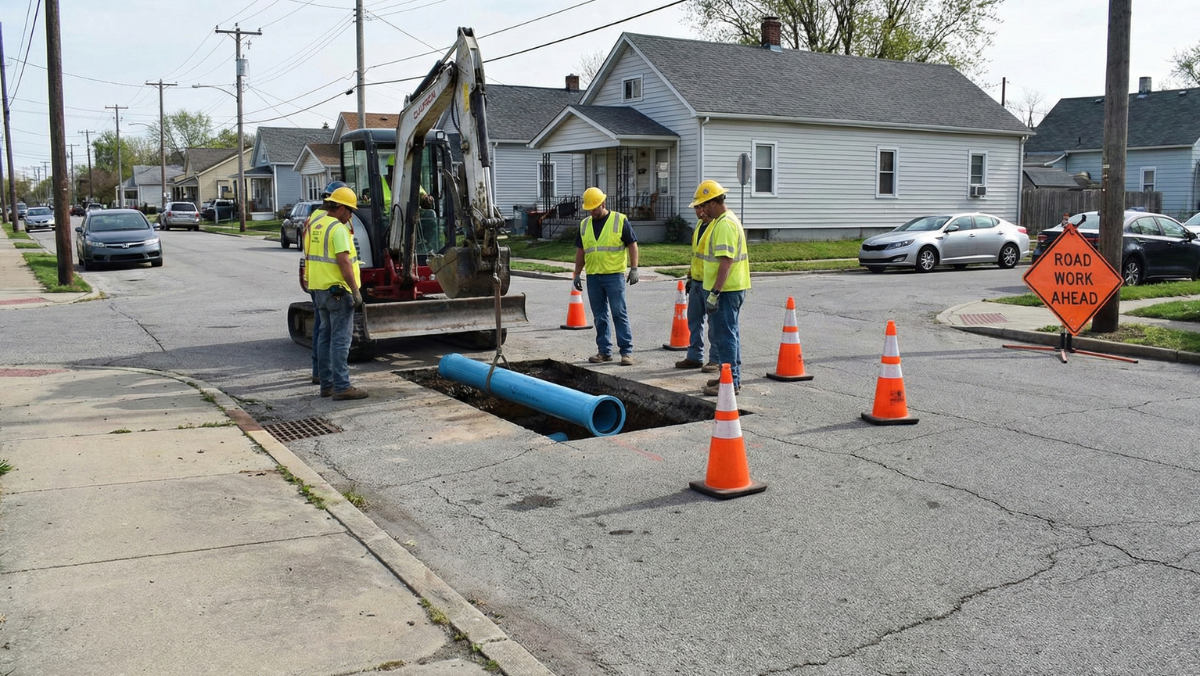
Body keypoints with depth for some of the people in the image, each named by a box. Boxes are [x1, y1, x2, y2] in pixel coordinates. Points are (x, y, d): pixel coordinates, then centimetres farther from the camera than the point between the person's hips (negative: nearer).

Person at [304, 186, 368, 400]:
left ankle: (327, 384, 19)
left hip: (319, 289, 9)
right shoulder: (338, 229, -15)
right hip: (338, 290, -9)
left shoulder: (314, 226, 13)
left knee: (325, 336, 14)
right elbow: (344, 261, -22)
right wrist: (356, 290, -19)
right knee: (341, 339, -7)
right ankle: (342, 387, -6)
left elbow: (309, 256, 19)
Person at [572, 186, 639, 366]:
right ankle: (604, 351, 17)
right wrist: (577, 274, 14)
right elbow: (580, 251, 18)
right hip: (593, 277, 5)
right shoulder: (584, 224, 13)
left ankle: (626, 351, 0)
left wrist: (634, 269, -10)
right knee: (599, 317, 9)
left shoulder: (620, 221, -2)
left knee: (619, 314, -5)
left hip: (614, 275, -5)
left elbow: (632, 245, -2)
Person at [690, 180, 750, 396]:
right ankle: (733, 378, 26)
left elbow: (726, 262, -25)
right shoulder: (729, 220, 15)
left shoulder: (724, 224, -19)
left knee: (724, 335, -6)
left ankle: (729, 382, -1)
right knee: (730, 333, 17)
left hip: (725, 289, -11)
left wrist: (714, 293, -26)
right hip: (733, 288, 11)